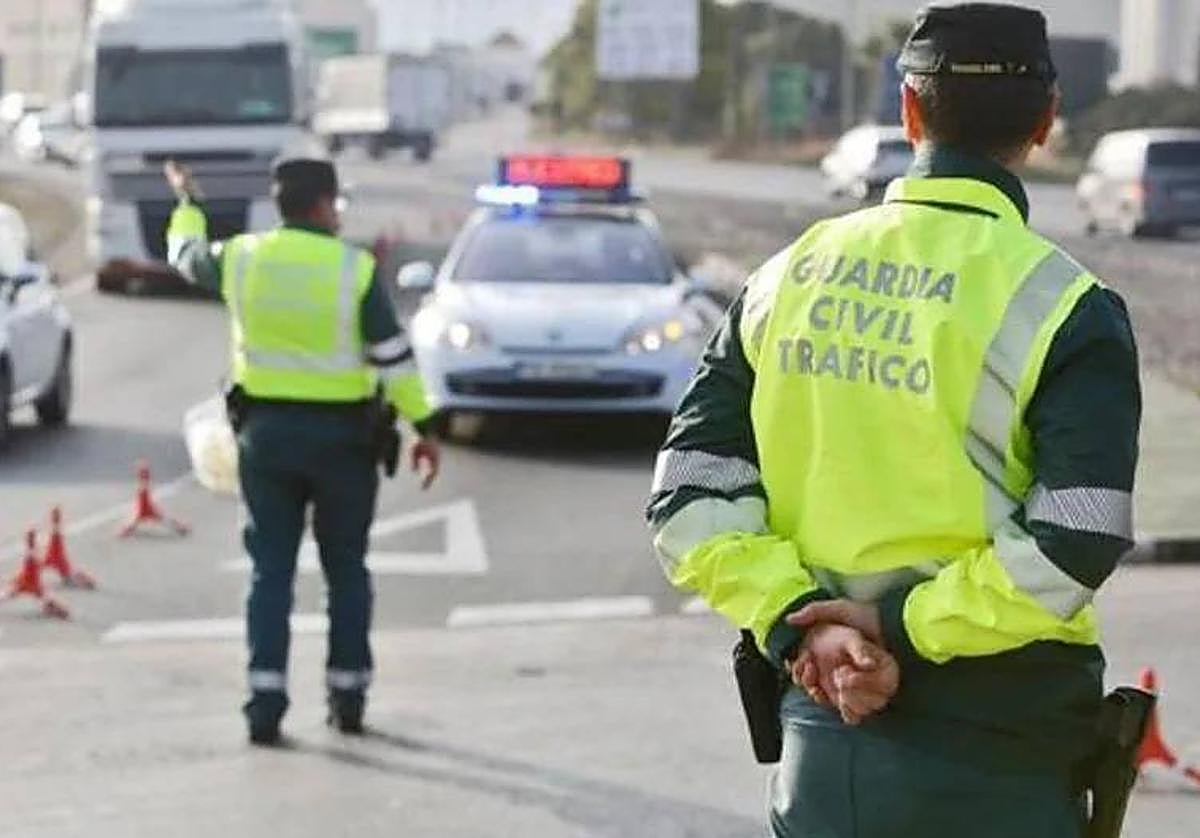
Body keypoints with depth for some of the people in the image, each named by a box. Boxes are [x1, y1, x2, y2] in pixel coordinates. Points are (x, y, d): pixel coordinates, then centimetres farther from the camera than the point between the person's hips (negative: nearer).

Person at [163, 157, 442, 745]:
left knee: (271, 570, 7)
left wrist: (187, 203, 40)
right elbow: (394, 356, -11)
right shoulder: (355, 269, -10)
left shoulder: (242, 258, -1)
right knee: (346, 571, 11)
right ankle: (348, 697, 16)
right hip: (340, 434, -2)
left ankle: (266, 699, -1)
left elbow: (186, 256, 21)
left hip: (265, 431, 2)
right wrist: (423, 427, -5)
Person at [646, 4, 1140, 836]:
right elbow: (1075, 546, -21)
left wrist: (800, 622, -7)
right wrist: (908, 627, -13)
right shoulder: (1060, 308, -11)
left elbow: (691, 501, 0)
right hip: (995, 763, -4)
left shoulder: (789, 276, 4)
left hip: (823, 729, 4)